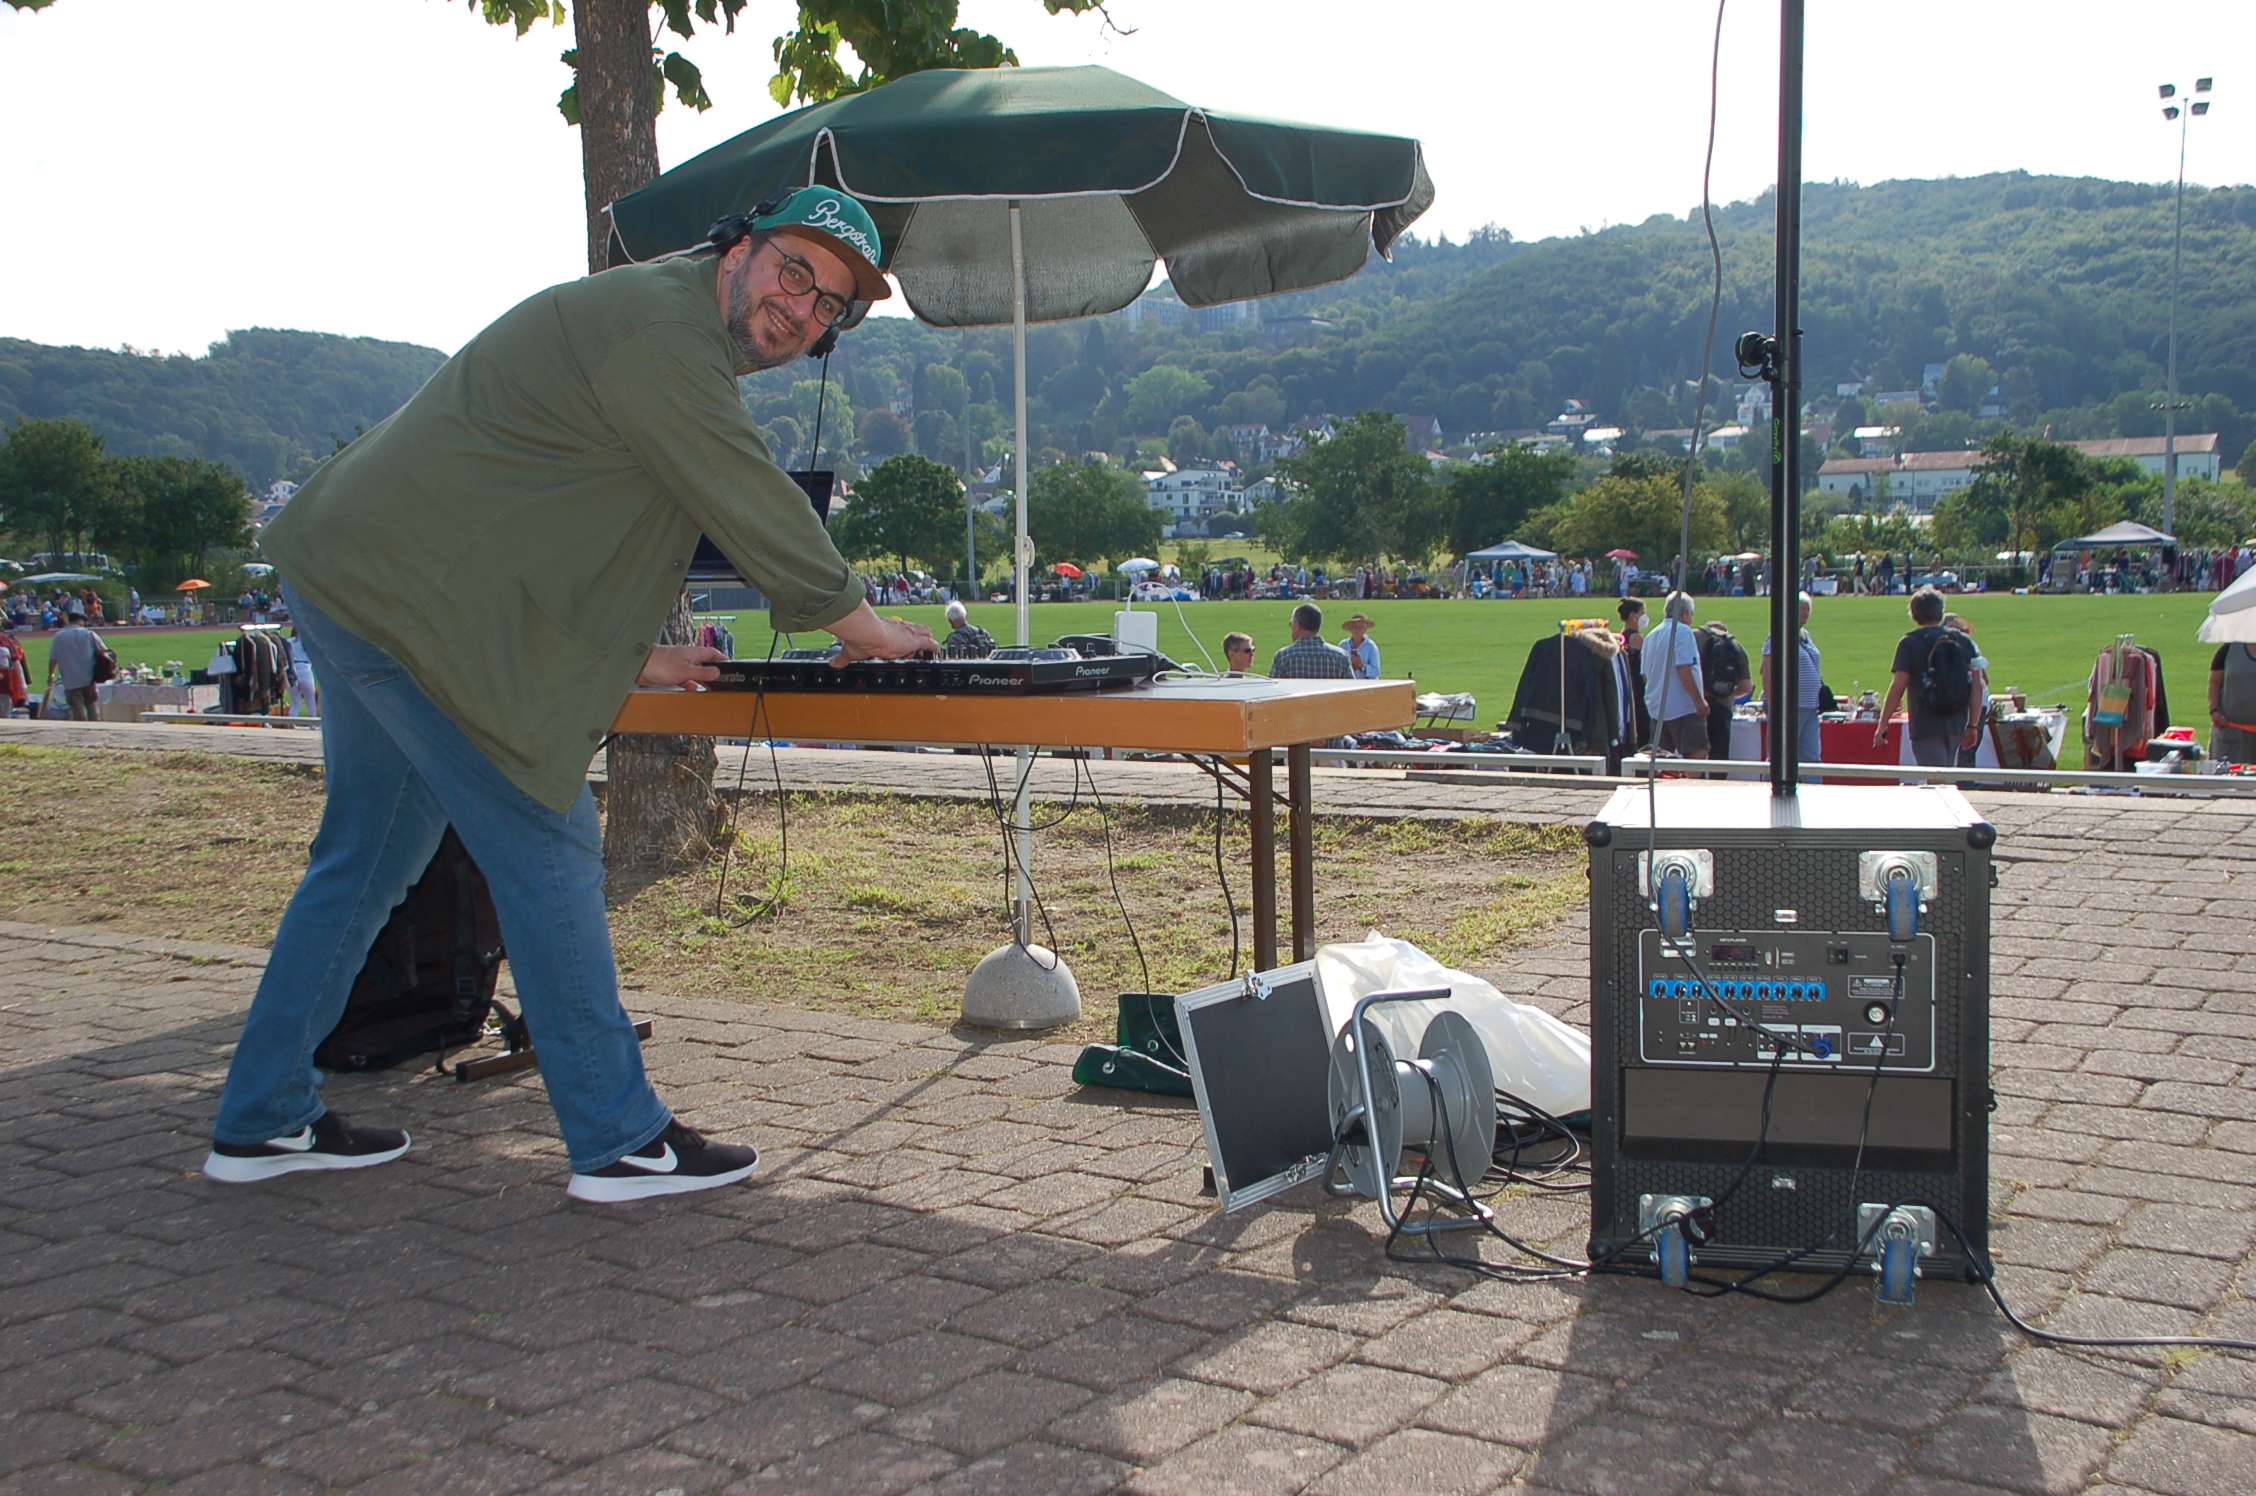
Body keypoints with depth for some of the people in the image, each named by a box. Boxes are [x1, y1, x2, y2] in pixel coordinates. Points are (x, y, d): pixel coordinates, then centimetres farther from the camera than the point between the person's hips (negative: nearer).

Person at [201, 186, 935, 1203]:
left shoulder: (671, 334, 20)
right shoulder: (662, 329, -15)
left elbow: (572, 528, 24)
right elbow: (755, 510, -16)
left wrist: (634, 658, 18)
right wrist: (864, 629, -4)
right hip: (411, 601, -11)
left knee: (367, 858, 17)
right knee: (548, 852, -6)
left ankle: (260, 1121, 27)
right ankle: (618, 1141, 1)